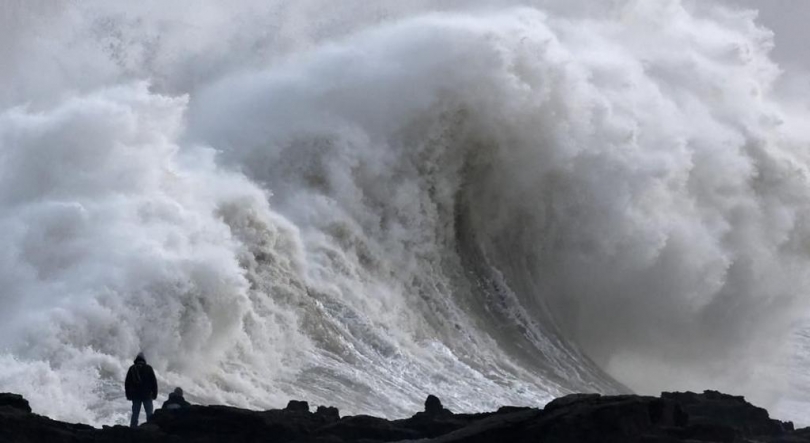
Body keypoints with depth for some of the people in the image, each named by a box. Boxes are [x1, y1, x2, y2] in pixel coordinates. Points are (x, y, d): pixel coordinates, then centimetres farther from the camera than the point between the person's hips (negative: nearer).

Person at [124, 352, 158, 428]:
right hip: (147, 395, -2)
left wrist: (128, 395, 15)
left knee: (135, 414, 5)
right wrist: (154, 393, 5)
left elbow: (127, 383, 8)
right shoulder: (148, 368, -2)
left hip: (135, 395, 2)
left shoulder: (132, 369, 5)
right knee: (149, 414, 1)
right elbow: (154, 382, -2)